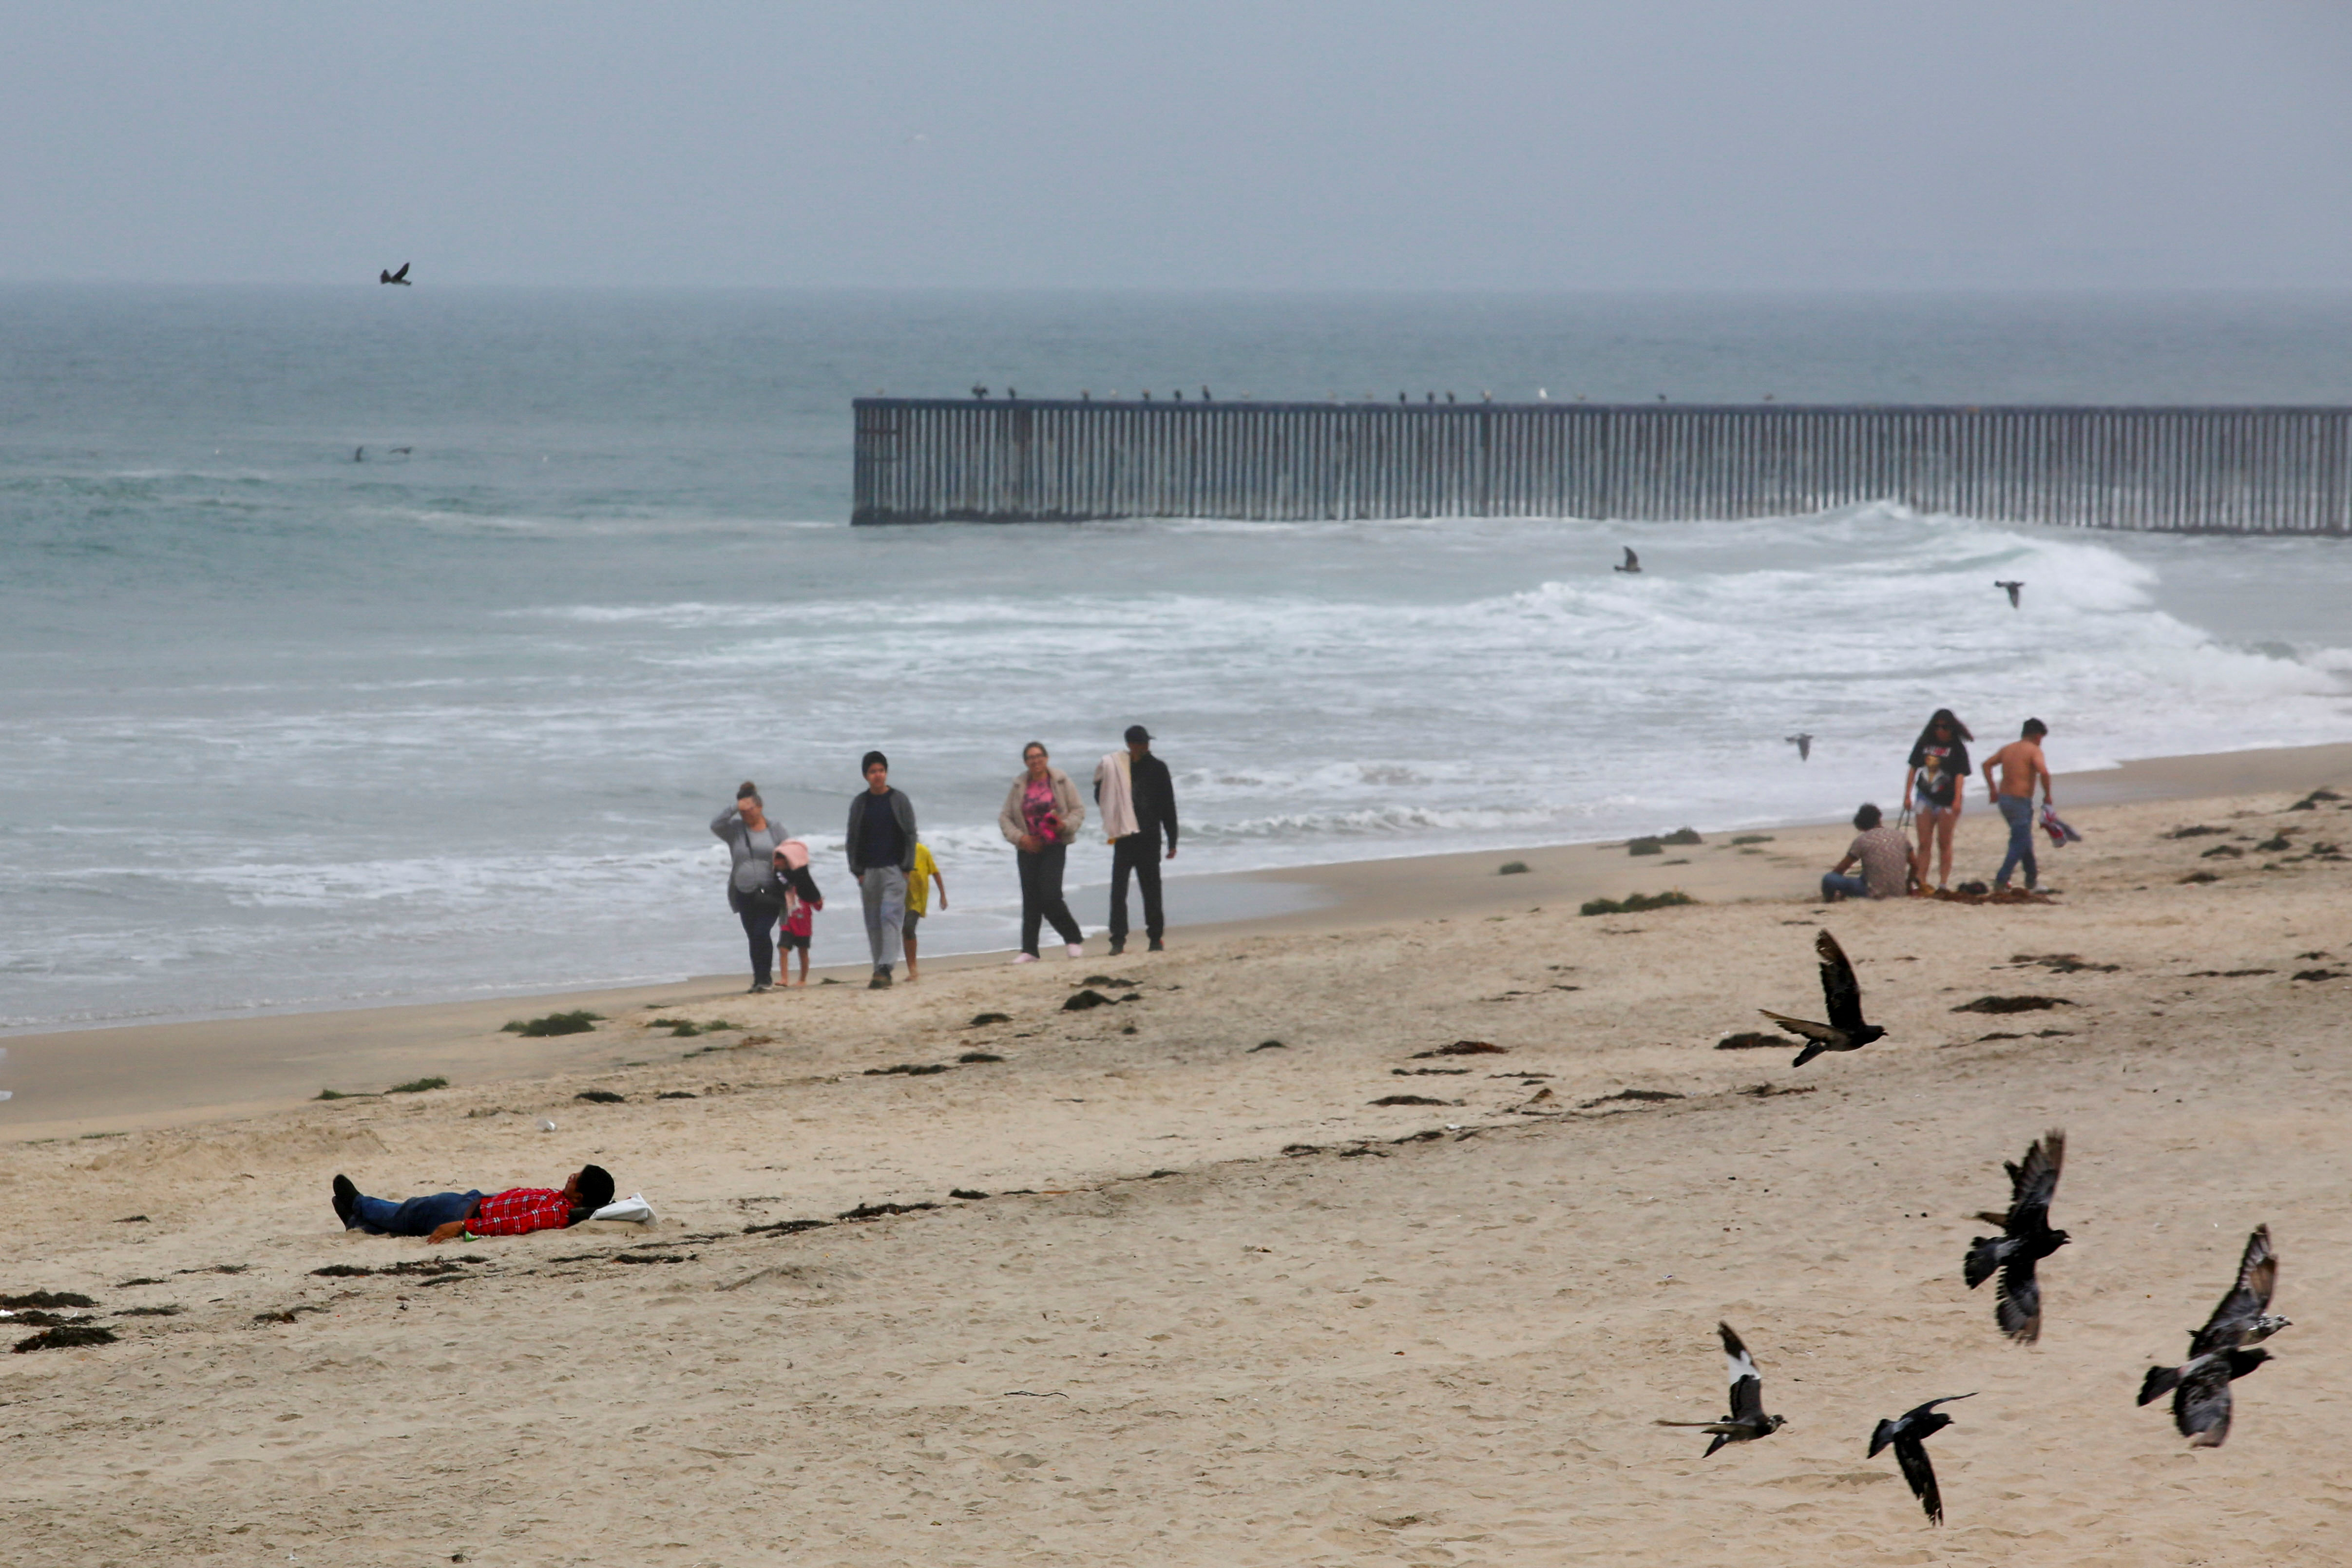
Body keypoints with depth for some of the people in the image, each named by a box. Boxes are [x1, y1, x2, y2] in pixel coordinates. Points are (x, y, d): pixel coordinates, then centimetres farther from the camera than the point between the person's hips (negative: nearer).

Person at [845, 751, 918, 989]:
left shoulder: (899, 801, 3)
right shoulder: (859, 804, 9)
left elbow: (910, 836, 3)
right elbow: (853, 839, 11)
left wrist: (906, 868, -4)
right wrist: (857, 871, 2)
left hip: (894, 871, -3)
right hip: (868, 871, 3)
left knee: (890, 918, -14)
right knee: (873, 923, 4)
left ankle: (886, 969, -21)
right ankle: (880, 971, 8)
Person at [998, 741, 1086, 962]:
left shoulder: (1061, 781, 1)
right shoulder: (1019, 786, 6)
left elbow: (1078, 810, 3)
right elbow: (1005, 817, 8)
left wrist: (1066, 825, -16)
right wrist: (1020, 837, -8)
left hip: (1054, 846, -3)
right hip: (1029, 848, 3)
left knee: (1050, 896, -15)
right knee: (1031, 899, 1)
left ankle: (1073, 939, 2)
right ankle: (1029, 950, 5)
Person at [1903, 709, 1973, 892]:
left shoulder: (1957, 748, -6)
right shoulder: (1925, 744, 4)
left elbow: (1960, 775, -11)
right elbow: (1913, 769, 10)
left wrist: (1957, 800, -21)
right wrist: (1908, 796, 5)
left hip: (1946, 800, -3)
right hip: (1926, 798, 3)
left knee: (1944, 843, 3)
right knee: (1924, 843, 1)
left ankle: (1943, 883, 6)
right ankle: (1922, 882, 2)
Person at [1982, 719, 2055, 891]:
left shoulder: (2008, 749, 13)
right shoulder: (2034, 750, -8)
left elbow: (1987, 764, 17)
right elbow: (2043, 771, -22)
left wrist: (1993, 789, 20)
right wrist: (2047, 795, -10)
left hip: (2004, 799, 8)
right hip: (2021, 800, -8)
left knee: (2024, 838, 23)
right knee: (2020, 843, -3)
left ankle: (2032, 877, 34)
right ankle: (2001, 882, -13)